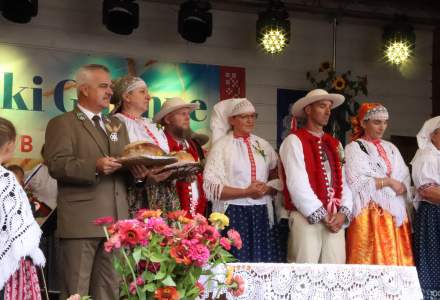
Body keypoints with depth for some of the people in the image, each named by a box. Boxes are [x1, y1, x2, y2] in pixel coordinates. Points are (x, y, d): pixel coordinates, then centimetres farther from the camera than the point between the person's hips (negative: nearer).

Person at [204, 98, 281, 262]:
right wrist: (247, 192, -15)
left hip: (261, 216, 4)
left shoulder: (263, 145, 13)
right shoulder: (221, 146, -2)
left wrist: (267, 189, -7)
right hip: (234, 216, -4)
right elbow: (211, 188, -9)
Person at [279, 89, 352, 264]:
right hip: (307, 218, -6)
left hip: (335, 219, 6)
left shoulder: (335, 144, 18)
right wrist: (322, 216, -11)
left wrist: (343, 213, -5)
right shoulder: (295, 141, -3)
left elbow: (343, 181, 12)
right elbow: (298, 185, -12)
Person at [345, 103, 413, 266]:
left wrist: (402, 187, -10)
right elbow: (356, 183, -12)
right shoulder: (354, 148, -1)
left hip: (395, 212, 6)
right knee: (370, 260, -9)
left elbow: (405, 179, 12)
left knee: (395, 259, 1)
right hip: (369, 215, -6)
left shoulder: (391, 148, 18)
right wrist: (388, 182, -10)